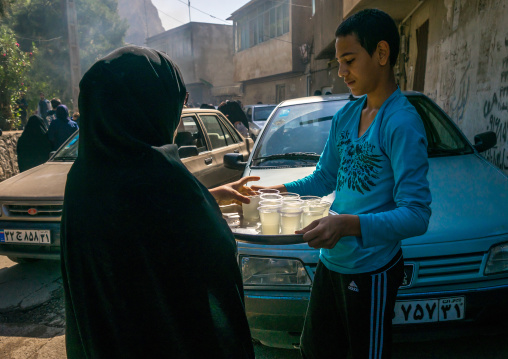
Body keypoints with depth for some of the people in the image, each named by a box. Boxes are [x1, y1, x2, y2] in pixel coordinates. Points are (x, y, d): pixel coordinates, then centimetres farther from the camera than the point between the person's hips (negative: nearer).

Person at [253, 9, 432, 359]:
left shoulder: (402, 122, -18)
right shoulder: (345, 116, 5)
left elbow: (416, 215, -23)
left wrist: (348, 224, -35)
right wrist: (277, 190, -1)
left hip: (371, 269, -7)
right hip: (331, 262, 7)